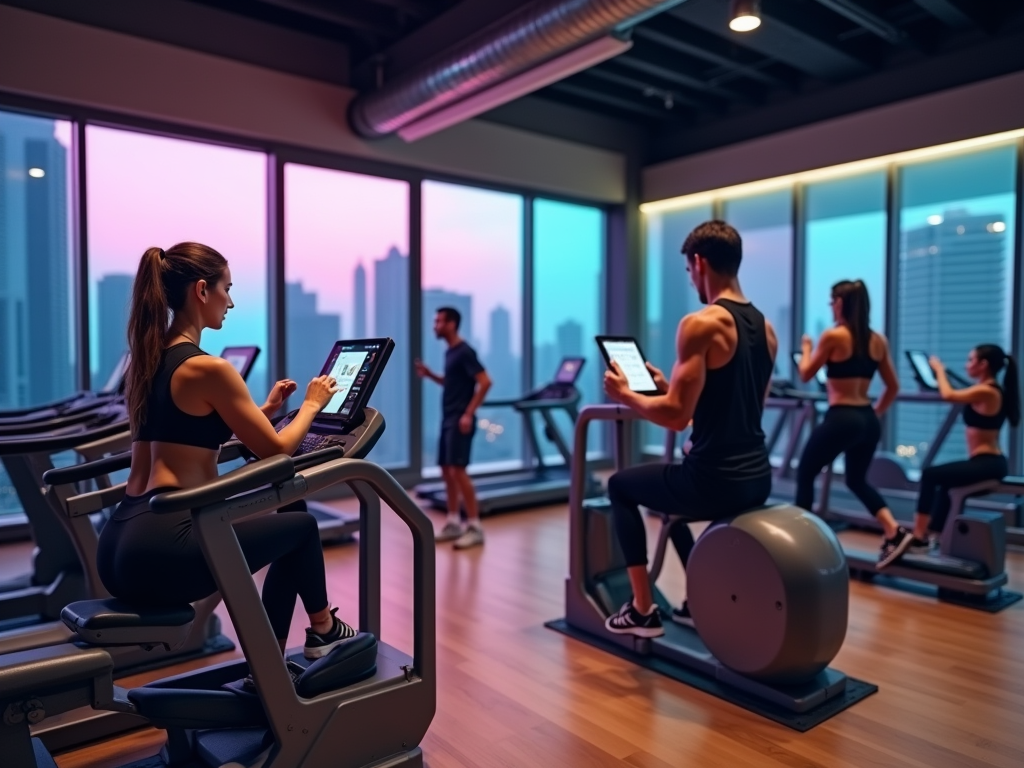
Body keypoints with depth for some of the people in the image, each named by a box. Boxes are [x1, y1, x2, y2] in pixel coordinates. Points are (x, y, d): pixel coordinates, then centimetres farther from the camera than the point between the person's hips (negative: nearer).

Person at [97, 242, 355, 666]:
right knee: (301, 526, 13)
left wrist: (264, 409, 27)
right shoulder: (208, 368, -13)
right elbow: (276, 450, -6)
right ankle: (323, 630, 36)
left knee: (285, 539, 23)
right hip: (160, 551, -9)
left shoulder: (148, 361, 14)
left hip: (121, 545, 9)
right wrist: (312, 405, 12)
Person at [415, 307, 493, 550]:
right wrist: (430, 374, 11)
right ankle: (453, 522, 19)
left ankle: (475, 526, -5)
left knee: (458, 469, -11)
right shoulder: (449, 352, 15)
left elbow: (485, 382, -19)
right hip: (447, 419, 10)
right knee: (446, 469, 10)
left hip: (460, 420, -10)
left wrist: (469, 413, -21)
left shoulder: (465, 352, -13)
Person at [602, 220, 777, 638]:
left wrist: (625, 394, -2)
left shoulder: (700, 324, -16)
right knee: (672, 489, 35)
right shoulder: (765, 328, 11)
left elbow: (676, 416, -20)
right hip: (757, 479, 8)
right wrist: (667, 386, 23)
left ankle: (642, 610, 20)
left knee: (621, 487, 17)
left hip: (716, 481, -8)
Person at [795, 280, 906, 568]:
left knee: (805, 475, 13)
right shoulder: (878, 340, 7)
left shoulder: (833, 336, -10)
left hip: (841, 419, -6)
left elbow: (806, 374, 1)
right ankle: (894, 532, 7)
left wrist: (806, 347, 18)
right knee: (857, 480, 24)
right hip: (868, 421, 7)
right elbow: (893, 387, 12)